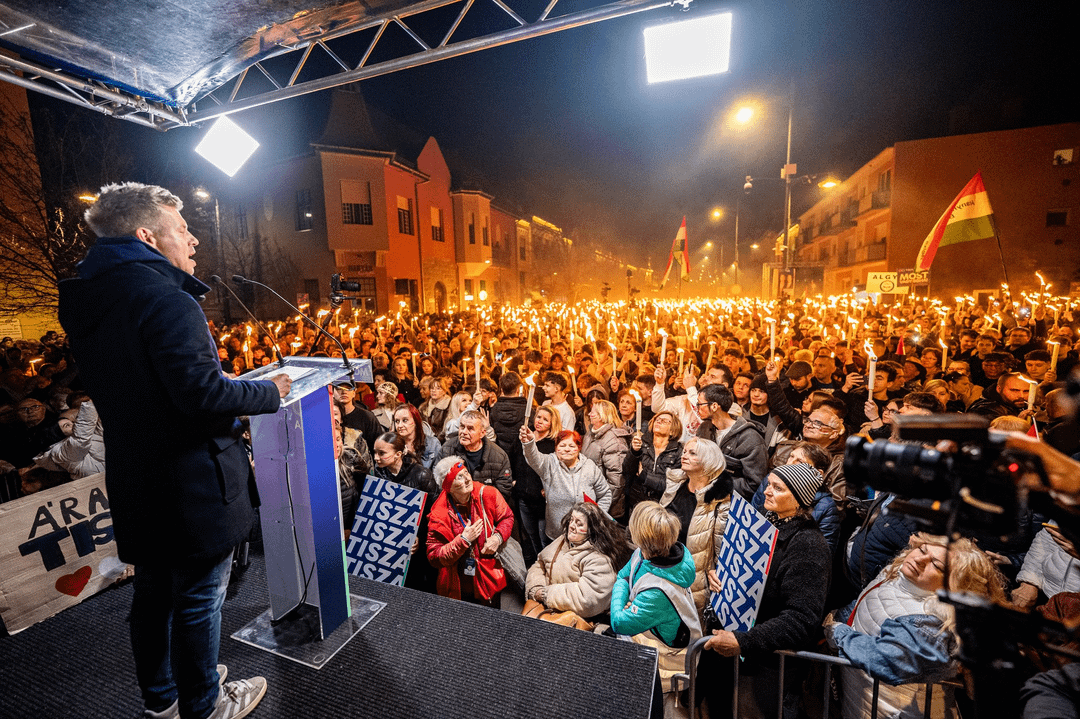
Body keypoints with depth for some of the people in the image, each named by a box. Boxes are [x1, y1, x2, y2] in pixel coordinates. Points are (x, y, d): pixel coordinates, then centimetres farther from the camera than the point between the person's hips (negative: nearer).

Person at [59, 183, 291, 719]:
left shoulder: (86, 303, 7)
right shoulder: (167, 301, -22)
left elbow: (135, 387, 12)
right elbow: (204, 393, -29)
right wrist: (271, 391, -15)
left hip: (135, 483, 9)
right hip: (194, 484, -9)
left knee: (152, 591, 24)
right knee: (199, 599, 11)